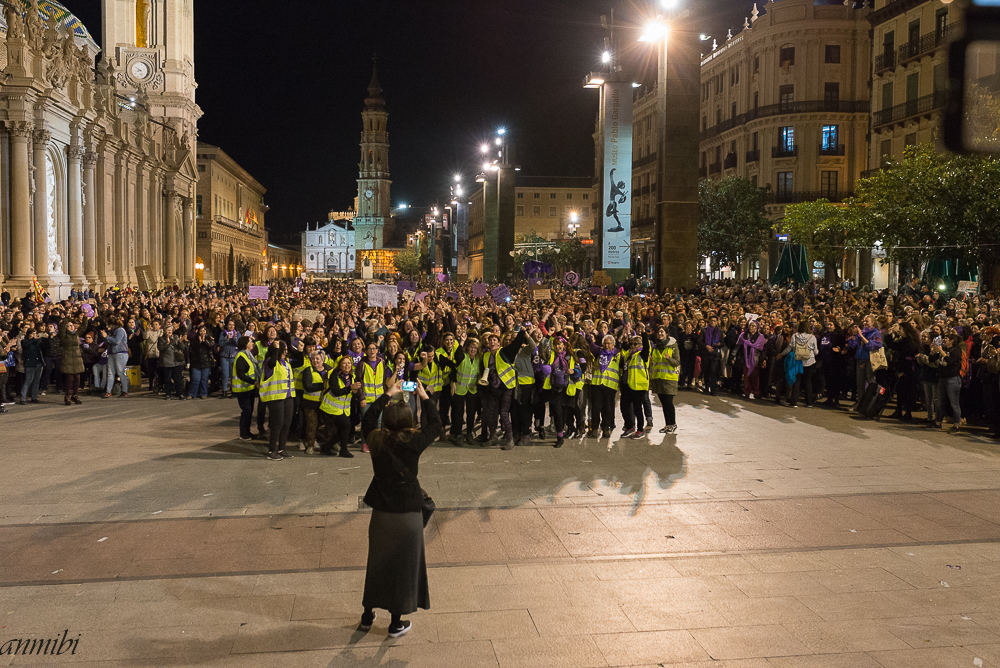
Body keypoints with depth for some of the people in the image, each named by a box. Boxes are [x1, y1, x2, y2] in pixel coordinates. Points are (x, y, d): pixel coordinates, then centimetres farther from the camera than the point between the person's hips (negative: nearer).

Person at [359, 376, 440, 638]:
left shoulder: (375, 440, -7)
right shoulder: (413, 442, -16)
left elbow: (368, 420, 14)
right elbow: (435, 425, 1)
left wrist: (387, 395, 19)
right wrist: (424, 397, 9)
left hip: (381, 512, 4)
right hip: (407, 514, -3)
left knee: (376, 562, 20)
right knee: (403, 565, 11)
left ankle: (368, 615, 34)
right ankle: (396, 622, 21)